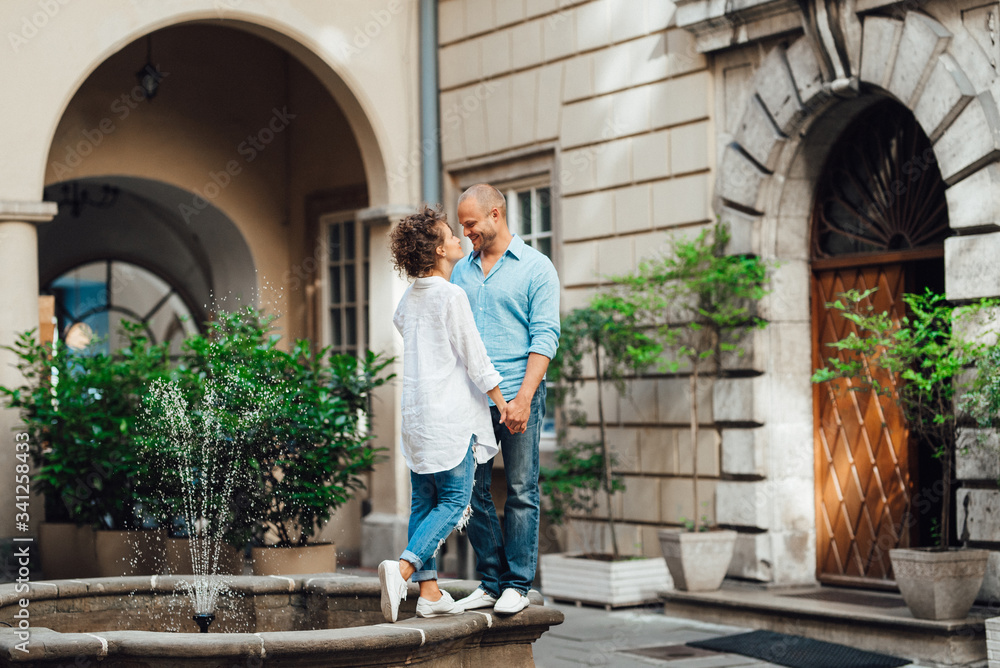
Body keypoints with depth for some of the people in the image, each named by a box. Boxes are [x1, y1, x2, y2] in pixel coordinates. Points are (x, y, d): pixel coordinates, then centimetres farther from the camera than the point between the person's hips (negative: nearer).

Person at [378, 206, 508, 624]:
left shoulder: (409, 298, 12)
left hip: (416, 413, 8)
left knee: (424, 502, 9)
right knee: (454, 502, -4)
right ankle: (403, 568, -21)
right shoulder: (451, 296, -11)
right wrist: (501, 400, -1)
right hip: (450, 413, -8)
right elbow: (474, 358, -11)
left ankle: (429, 592, 9)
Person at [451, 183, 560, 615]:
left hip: (517, 397, -5)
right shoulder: (461, 271, 16)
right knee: (473, 491, 5)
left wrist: (524, 396, -16)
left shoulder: (535, 267, 0)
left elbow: (545, 336, -7)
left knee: (521, 493, -1)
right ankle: (491, 581, 14)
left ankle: (518, 584, 7)